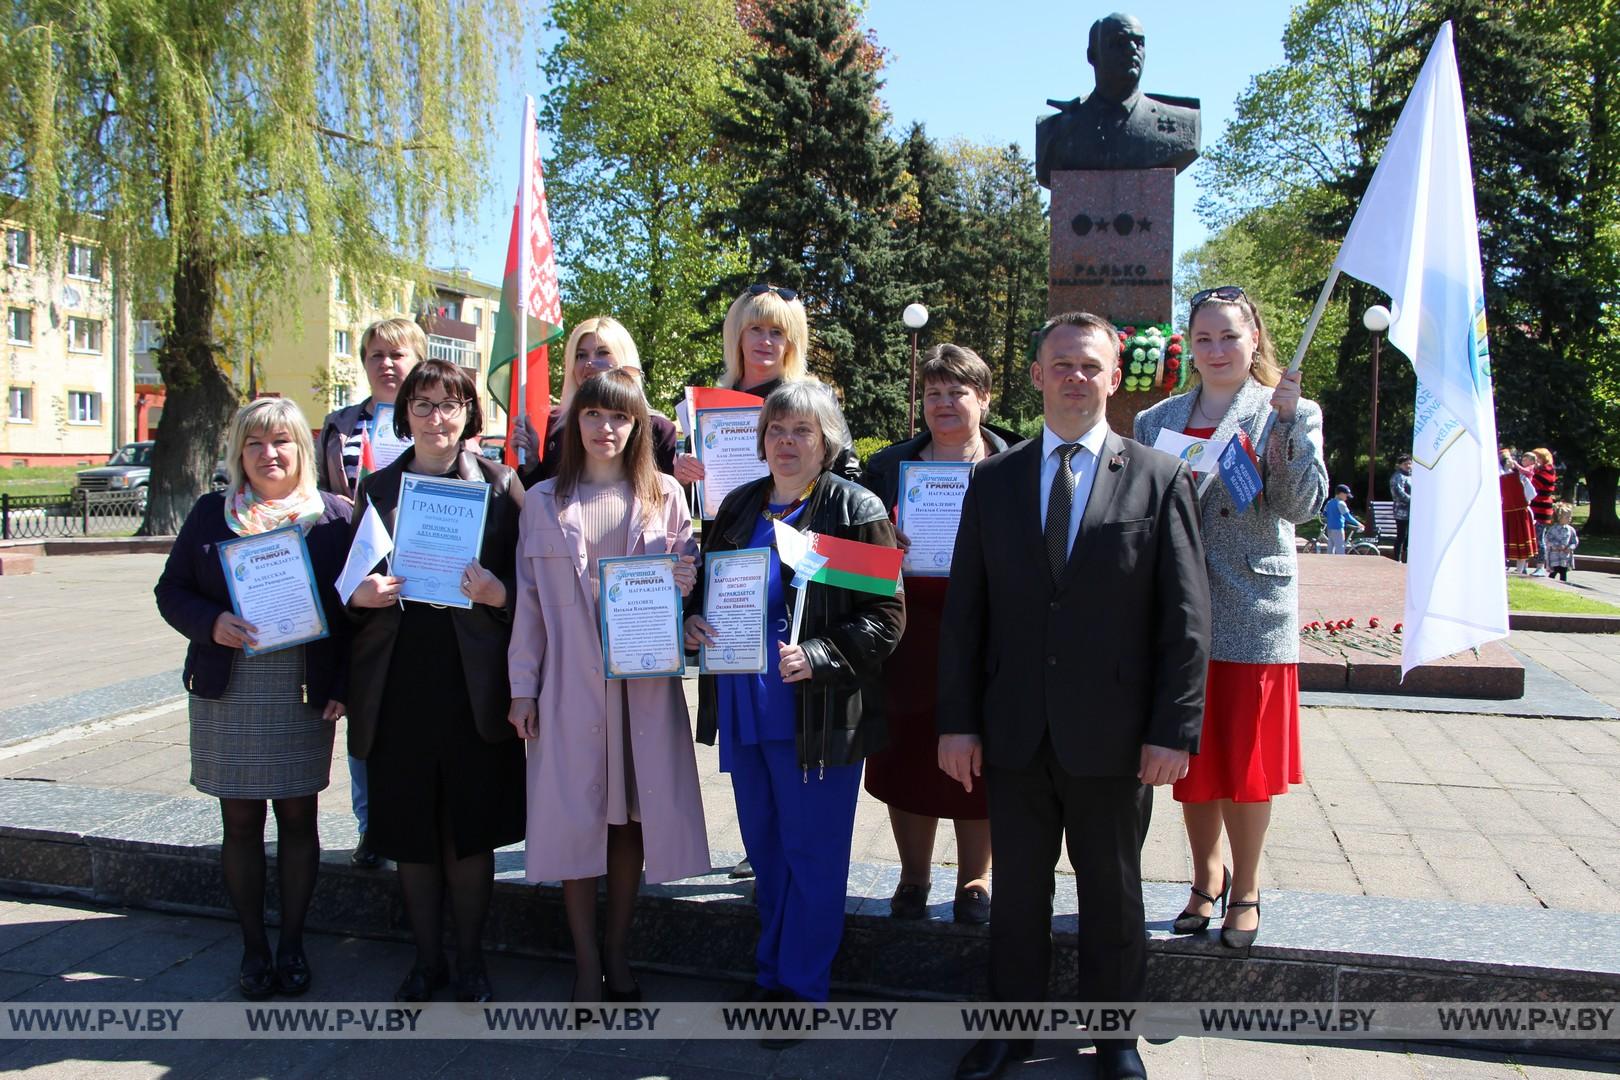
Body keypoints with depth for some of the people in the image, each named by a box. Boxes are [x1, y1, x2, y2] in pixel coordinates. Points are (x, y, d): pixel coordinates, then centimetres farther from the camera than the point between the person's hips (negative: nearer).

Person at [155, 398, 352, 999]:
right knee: (240, 821, 8)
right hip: (227, 695, 2)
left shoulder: (334, 516, 0)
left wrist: (341, 688, -9)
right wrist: (211, 623, -15)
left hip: (305, 696, -1)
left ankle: (291, 943, 22)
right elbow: (171, 591, 7)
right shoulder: (211, 514, 5)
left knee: (298, 818, 7)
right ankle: (253, 946, 22)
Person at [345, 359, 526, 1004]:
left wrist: (495, 594, -18)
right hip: (398, 679, 2)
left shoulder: (499, 484, 2)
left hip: (472, 678, -2)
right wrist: (360, 595, -8)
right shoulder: (377, 488, 10)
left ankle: (469, 958, 24)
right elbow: (350, 581, 13)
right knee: (409, 830, 10)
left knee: (470, 828, 6)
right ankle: (427, 959, 27)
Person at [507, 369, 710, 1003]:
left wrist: (684, 586, -14)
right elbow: (529, 600, 5)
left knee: (632, 816, 6)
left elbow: (685, 580, 10)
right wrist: (522, 688, 2)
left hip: (644, 682, 0)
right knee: (575, 818, 3)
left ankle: (617, 953, 24)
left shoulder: (663, 496, 5)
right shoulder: (544, 501, 5)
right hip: (569, 682, 0)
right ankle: (586, 962, 18)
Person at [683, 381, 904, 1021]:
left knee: (811, 854, 5)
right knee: (764, 848, 18)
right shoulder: (737, 507, 10)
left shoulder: (856, 510, -9)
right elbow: (706, 587, 19)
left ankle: (800, 986, 21)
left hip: (819, 717, -6)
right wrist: (693, 621, -3)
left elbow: (885, 615, -11)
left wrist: (817, 658, -23)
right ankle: (772, 973, 34)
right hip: (742, 710, 6)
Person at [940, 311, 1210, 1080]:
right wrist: (957, 721, -1)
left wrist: (1174, 730, -9)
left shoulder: (1159, 480, -2)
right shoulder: (993, 482, 5)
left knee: (1113, 897, 14)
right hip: (1014, 732, 2)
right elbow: (963, 611, 4)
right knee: (1017, 892, 14)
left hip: (1114, 736, -1)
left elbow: (1186, 618, -4)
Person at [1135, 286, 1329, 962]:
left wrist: (1286, 419, -19)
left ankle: (1244, 890, 23)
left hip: (1253, 613, -3)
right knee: (1192, 758, 12)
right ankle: (1206, 880, 31)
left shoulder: (1291, 412, 1)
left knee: (1245, 761, 5)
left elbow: (1302, 505, -12)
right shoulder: (1156, 420, 10)